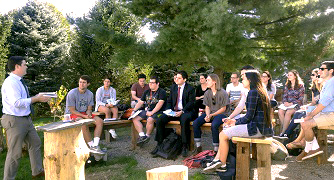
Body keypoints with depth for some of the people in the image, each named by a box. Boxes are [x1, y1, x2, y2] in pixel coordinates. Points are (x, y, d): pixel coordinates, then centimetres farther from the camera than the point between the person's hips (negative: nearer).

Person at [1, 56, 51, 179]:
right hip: (14, 121, -10)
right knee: (15, 153, -1)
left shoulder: (20, 81, 11)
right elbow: (17, 102, -28)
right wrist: (37, 98, -23)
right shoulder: (10, 82, -20)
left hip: (26, 119, 10)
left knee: (35, 143, 19)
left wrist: (37, 97, 7)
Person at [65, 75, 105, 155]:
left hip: (84, 113, 6)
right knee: (83, 124, -36)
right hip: (72, 114, -5)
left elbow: (89, 109, 6)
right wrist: (84, 116, -22)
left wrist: (89, 114, -18)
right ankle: (91, 146, -23)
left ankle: (95, 145, -26)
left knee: (100, 121, -17)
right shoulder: (72, 93, -13)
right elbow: (72, 110, -14)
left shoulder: (90, 94, 3)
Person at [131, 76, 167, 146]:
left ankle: (147, 136, -12)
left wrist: (152, 112, -23)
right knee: (135, 118, -11)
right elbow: (140, 102, 20)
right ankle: (142, 135, -16)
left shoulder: (162, 92, -3)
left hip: (157, 111, -7)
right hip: (146, 111, 7)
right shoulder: (146, 92, 19)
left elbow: (160, 103, -15)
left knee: (150, 119, -35)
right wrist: (134, 110, 5)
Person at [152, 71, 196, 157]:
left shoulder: (190, 89, -2)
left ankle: (185, 147, -29)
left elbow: (191, 103, -9)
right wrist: (168, 110, -4)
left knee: (184, 119, -39)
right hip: (173, 111, 5)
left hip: (186, 111, -5)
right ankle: (159, 144, -6)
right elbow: (169, 101, 16)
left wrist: (182, 112, -22)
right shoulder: (173, 88, 15)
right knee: (160, 120, -17)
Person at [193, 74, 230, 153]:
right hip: (210, 114, 6)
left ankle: (216, 150, -21)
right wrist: (207, 115, -10)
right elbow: (207, 107, 11)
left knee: (214, 125, -36)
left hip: (221, 114, -6)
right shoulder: (207, 93, 9)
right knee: (195, 123, -16)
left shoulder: (223, 93, -9)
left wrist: (211, 115, -15)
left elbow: (223, 109, -9)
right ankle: (198, 147, -5)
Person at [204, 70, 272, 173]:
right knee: (225, 132, 15)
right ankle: (217, 160, 14)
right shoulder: (260, 92, 16)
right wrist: (235, 121, 12)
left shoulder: (253, 92, -14)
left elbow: (249, 116, -18)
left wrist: (236, 123, -2)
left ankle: (222, 165, 9)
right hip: (261, 127, 10)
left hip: (256, 128, -10)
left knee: (223, 135, -4)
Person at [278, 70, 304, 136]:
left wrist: (292, 103, -15)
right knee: (280, 111, -27)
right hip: (287, 103, 4)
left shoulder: (300, 86, 1)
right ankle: (286, 129, -20)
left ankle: (283, 131, -27)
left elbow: (301, 99, -4)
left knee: (288, 112, -33)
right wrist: (285, 102, -8)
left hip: (296, 104, -4)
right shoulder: (287, 86, 16)